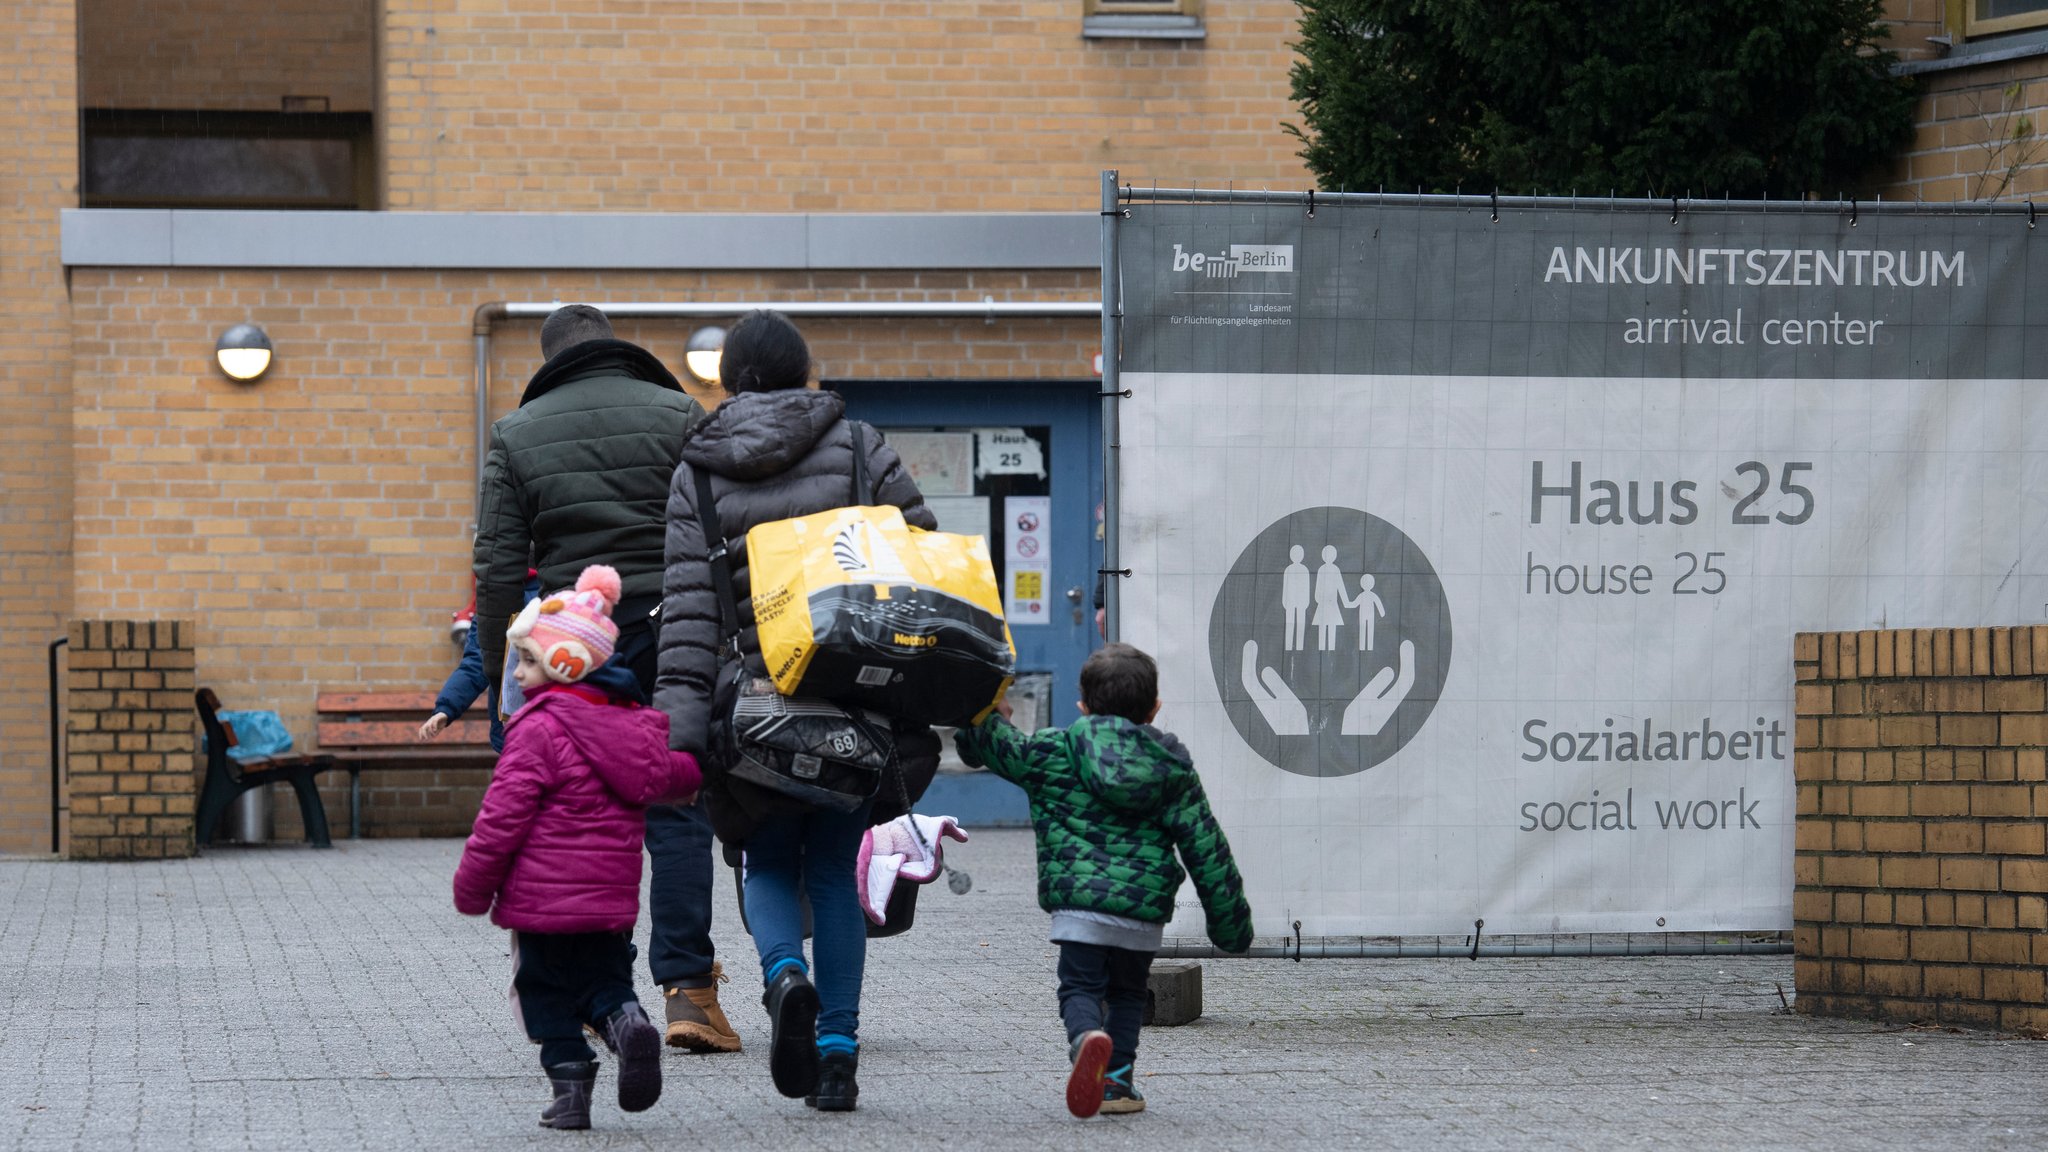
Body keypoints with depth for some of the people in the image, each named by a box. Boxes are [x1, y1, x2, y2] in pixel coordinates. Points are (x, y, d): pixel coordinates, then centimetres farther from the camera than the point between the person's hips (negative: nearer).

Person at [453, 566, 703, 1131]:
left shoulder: (538, 730, -14)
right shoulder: (631, 726, 8)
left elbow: (504, 815, -15)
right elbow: (677, 776, 22)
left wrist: (472, 888, -6)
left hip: (544, 897, -6)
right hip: (612, 898, 6)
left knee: (549, 994, 6)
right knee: (606, 981, 15)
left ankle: (569, 1088, 1)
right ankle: (626, 1021, -15)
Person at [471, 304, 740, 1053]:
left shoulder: (517, 434, 8)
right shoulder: (678, 415, 4)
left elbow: (498, 567, 4)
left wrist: (496, 669, 9)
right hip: (670, 641, -1)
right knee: (677, 813, -1)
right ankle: (686, 987, -11)